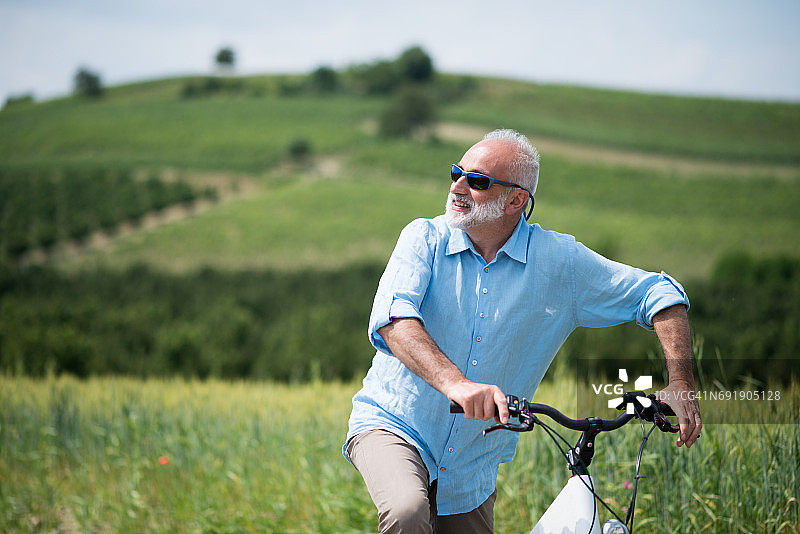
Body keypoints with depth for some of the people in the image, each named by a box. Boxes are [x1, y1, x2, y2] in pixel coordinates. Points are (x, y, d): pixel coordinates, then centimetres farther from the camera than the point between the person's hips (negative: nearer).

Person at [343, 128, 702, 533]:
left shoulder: (561, 261, -4)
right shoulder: (425, 239, -7)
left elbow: (659, 294, 2)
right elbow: (392, 318, -26)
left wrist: (680, 385, -12)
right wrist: (455, 383, -43)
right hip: (392, 426, -3)